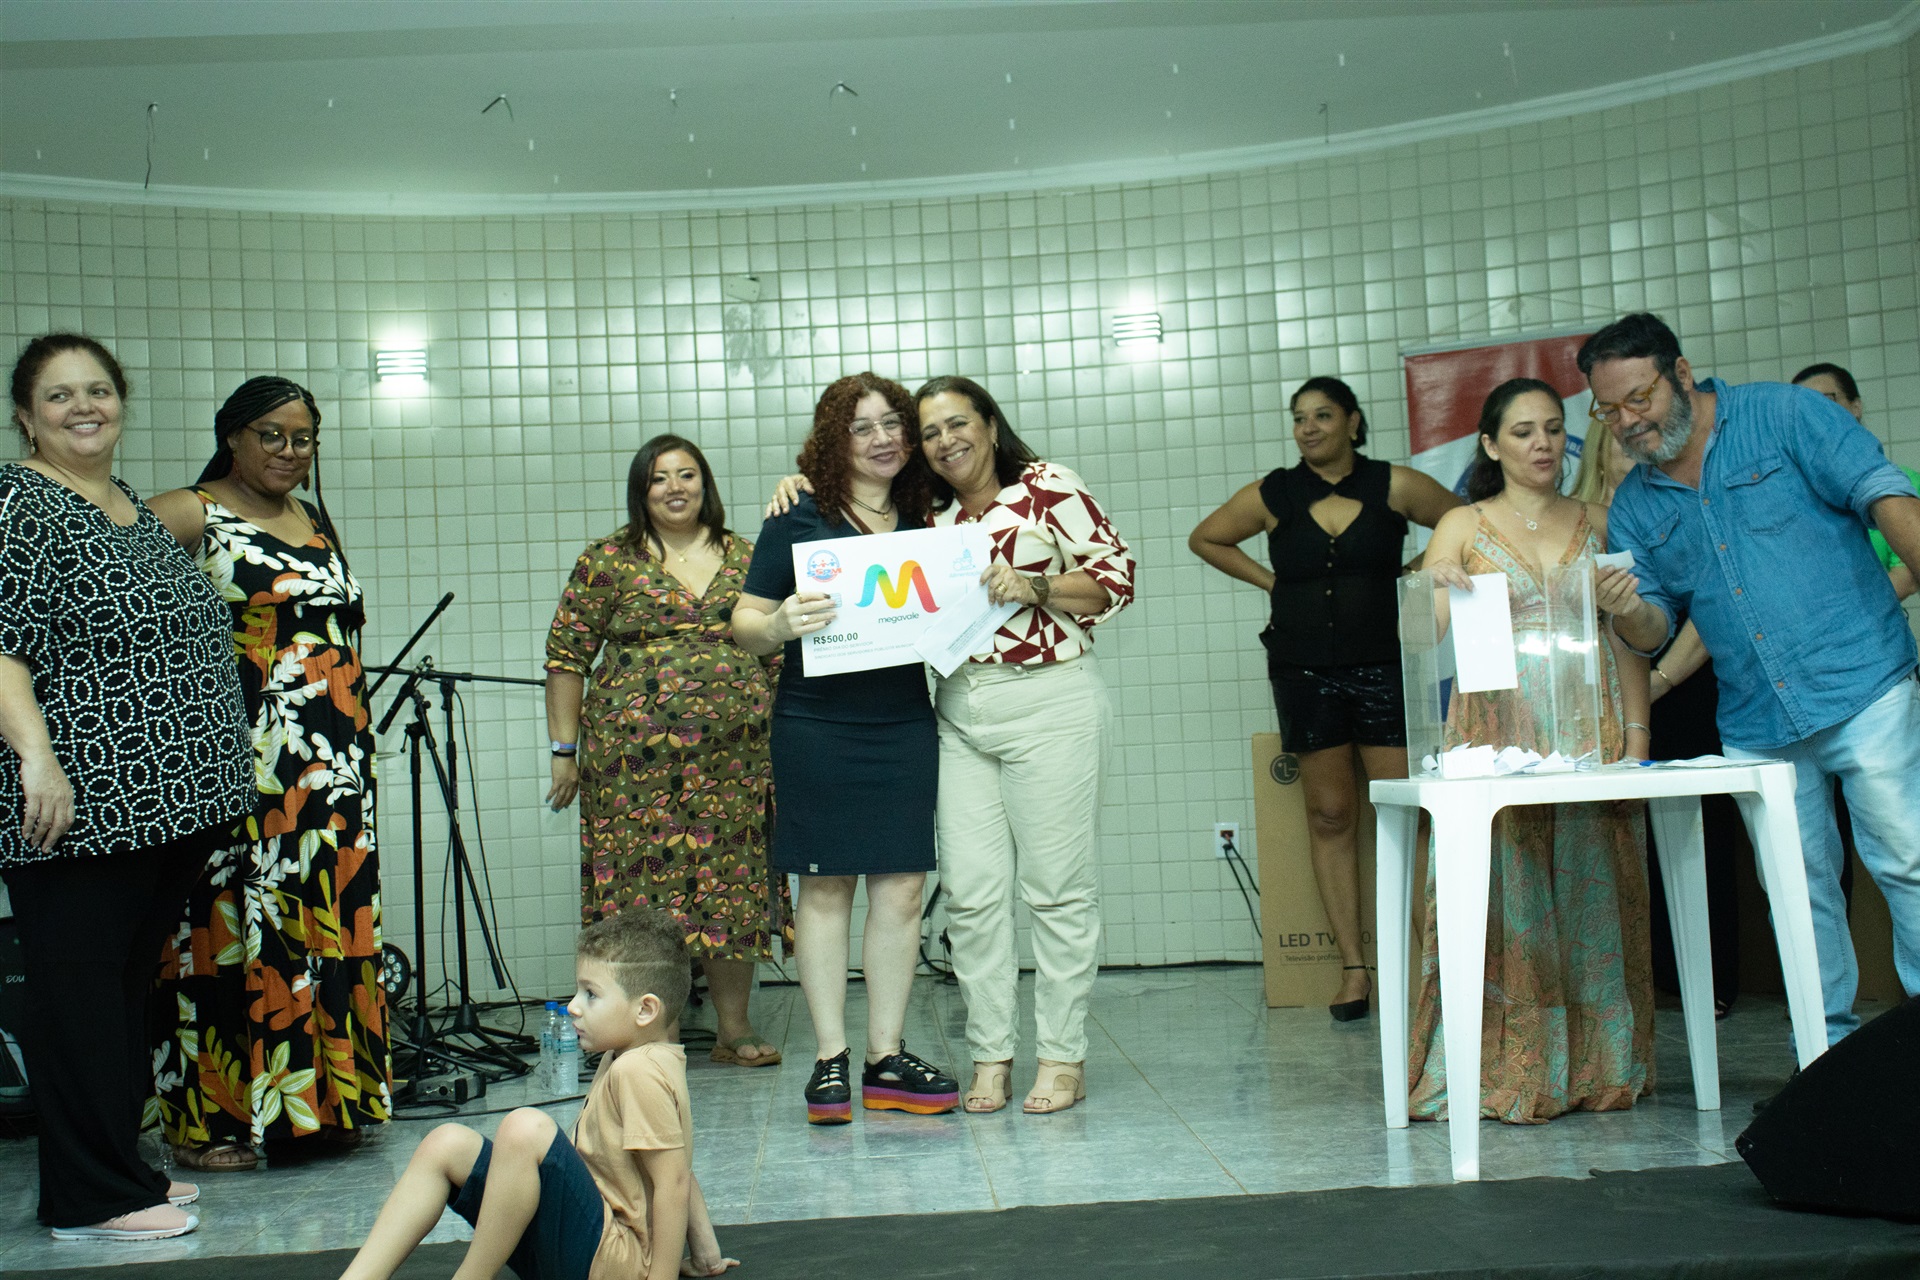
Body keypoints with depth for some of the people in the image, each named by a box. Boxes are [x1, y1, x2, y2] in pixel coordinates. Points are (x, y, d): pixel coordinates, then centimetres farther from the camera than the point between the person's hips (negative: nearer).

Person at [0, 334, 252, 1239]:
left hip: (167, 804, 8)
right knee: (79, 989, -2)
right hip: (81, 807, -8)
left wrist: (208, 779, 24)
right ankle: (94, 1196, 4)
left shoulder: (140, 512, 18)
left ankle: (121, 1165, 24)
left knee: (132, 985, 14)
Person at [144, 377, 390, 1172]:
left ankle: (320, 1100, 18)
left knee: (330, 922, 8)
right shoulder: (191, 516, -3)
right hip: (240, 760, -7)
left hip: (332, 763, 7)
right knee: (232, 922, -6)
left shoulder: (318, 525, 19)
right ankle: (210, 1116, 2)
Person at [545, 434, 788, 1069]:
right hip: (636, 754, -2)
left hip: (735, 752, 3)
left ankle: (735, 1028, 16)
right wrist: (564, 750, -1)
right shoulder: (609, 560, 4)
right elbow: (567, 655, 3)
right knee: (643, 882, -2)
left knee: (734, 884, 5)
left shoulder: (745, 557, 12)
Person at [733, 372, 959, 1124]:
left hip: (905, 728, 4)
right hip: (818, 729, -4)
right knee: (825, 888, 0)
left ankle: (886, 1060, 11)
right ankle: (830, 1061, 8)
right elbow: (745, 624, -1)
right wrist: (779, 625, -23)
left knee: (902, 889, 3)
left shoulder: (922, 523, 12)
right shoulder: (799, 522, 0)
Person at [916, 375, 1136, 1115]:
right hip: (959, 712, 5)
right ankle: (990, 1054, 10)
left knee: (1057, 886, -1)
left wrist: (1031, 587, -17)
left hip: (1050, 701, -5)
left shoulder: (1048, 487, 0)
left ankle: (1064, 1059, 6)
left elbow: (1116, 576, -3)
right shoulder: (930, 515, 15)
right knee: (971, 888, 1)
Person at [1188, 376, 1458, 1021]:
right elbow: (1204, 539, 19)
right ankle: (1353, 966, 8)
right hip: (1305, 671, 2)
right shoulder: (1273, 496, 4)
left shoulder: (1395, 486, 0)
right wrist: (1269, 580, 11)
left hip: (1384, 666, -1)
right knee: (1329, 815, 3)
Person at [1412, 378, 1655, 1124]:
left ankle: (1599, 1069, 10)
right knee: (1506, 901, -5)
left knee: (1592, 895, 1)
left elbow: (1627, 638, 10)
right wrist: (1442, 590, -22)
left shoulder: (1596, 523, 13)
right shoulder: (1463, 526, 8)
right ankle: (1503, 1076, 0)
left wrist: (1635, 737, -1)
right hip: (1499, 733, -2)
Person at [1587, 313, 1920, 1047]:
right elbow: (1655, 631, 12)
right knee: (1802, 890, 6)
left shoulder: (1784, 417, 0)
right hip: (1757, 727, 4)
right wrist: (1626, 609, -11)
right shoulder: (1634, 505, 12)